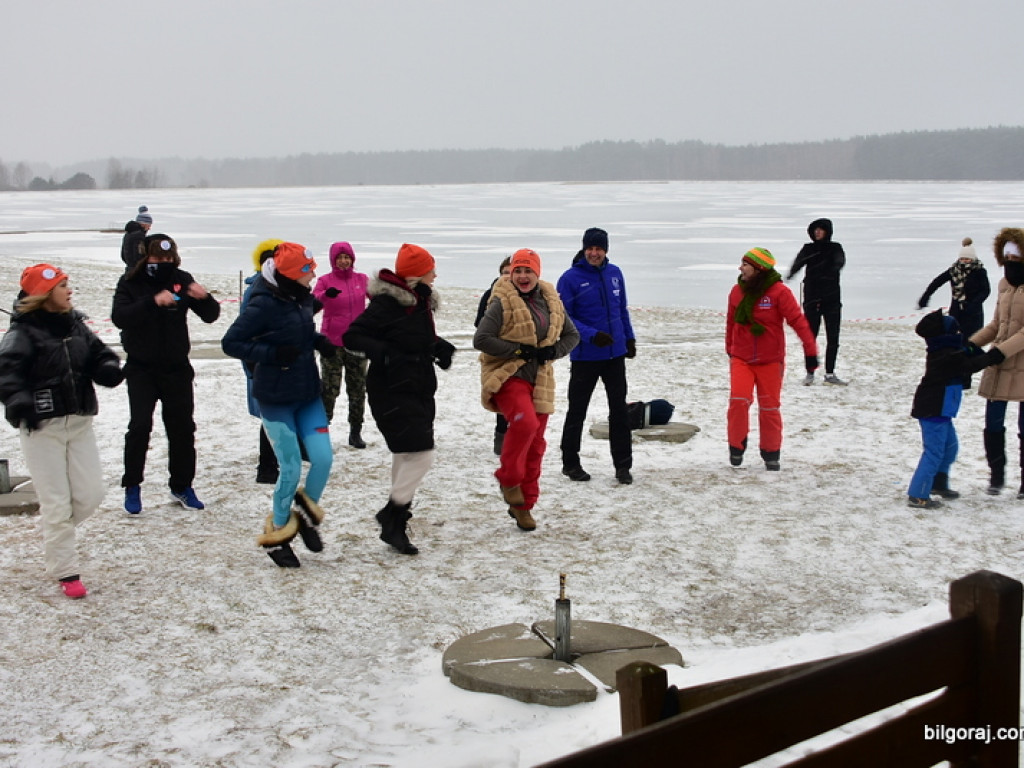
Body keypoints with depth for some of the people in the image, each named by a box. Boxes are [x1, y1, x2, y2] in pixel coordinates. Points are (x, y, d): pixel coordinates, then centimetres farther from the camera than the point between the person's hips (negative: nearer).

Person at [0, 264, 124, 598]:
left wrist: (108, 369, -11)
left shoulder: (75, 325, 7)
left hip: (79, 422, 6)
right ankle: (65, 572, 13)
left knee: (90, 495, 7)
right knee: (57, 503, -1)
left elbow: (99, 355, 12)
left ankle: (56, 535, 36)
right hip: (41, 428, -6)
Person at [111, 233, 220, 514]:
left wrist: (203, 298, -26)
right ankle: (132, 487, 4)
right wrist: (153, 301, -37)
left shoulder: (181, 279, -2)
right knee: (140, 425, -11)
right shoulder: (130, 283, -8)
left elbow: (211, 315, -4)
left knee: (182, 427, 7)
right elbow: (119, 317, -24)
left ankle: (182, 486, 21)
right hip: (141, 368, -2)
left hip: (177, 367, 3)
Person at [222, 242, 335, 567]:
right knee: (291, 468, -4)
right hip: (276, 399, -6)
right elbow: (230, 343, -15)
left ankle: (307, 512, 25)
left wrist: (319, 341, -1)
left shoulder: (304, 298, 2)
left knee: (323, 458, -3)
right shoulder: (263, 305, -19)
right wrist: (272, 353, -25)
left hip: (308, 394, 6)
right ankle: (277, 534, 18)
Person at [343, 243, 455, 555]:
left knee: (407, 456, 14)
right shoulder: (387, 303, -18)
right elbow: (352, 336, -19)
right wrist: (386, 355, -29)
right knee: (420, 453, -14)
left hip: (418, 390, 10)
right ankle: (392, 518, 0)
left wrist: (439, 346, 3)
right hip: (392, 392, -10)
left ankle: (395, 523, 25)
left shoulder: (421, 301, 9)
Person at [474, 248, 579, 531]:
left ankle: (523, 505, 21)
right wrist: (519, 350, -18)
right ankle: (508, 479, -7)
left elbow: (572, 335, 17)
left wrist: (553, 351, -3)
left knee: (535, 445, 7)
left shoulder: (551, 303, 8)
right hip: (506, 377, -6)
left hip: (539, 381, 6)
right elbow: (481, 340, -14)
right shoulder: (502, 303, -10)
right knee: (525, 422, -31)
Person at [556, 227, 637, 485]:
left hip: (616, 354, 4)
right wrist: (592, 335, -21)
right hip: (585, 356, -4)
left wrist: (629, 337, 11)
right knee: (577, 411, 6)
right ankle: (570, 463, 20)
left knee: (619, 410, 6)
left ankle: (623, 465, 13)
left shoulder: (614, 273, 6)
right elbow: (565, 318, -11)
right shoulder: (570, 278, -10)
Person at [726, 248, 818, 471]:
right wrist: (729, 349, 21)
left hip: (770, 361, -2)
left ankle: (771, 454, 21)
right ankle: (736, 446, 4)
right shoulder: (737, 291, 1)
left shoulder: (779, 292, -13)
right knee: (738, 400, -15)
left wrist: (810, 350, -19)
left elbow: (797, 321, -15)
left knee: (770, 407, 4)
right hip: (741, 358, 2)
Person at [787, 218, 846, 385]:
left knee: (833, 338, 2)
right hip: (812, 297, 0)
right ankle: (810, 373, 8)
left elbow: (840, 260, -15)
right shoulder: (809, 249, 7)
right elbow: (798, 262, -11)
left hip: (832, 298, 0)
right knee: (810, 336, -1)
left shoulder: (835, 248, 6)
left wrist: (835, 268, -40)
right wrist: (790, 274, -34)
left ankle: (830, 373, 11)